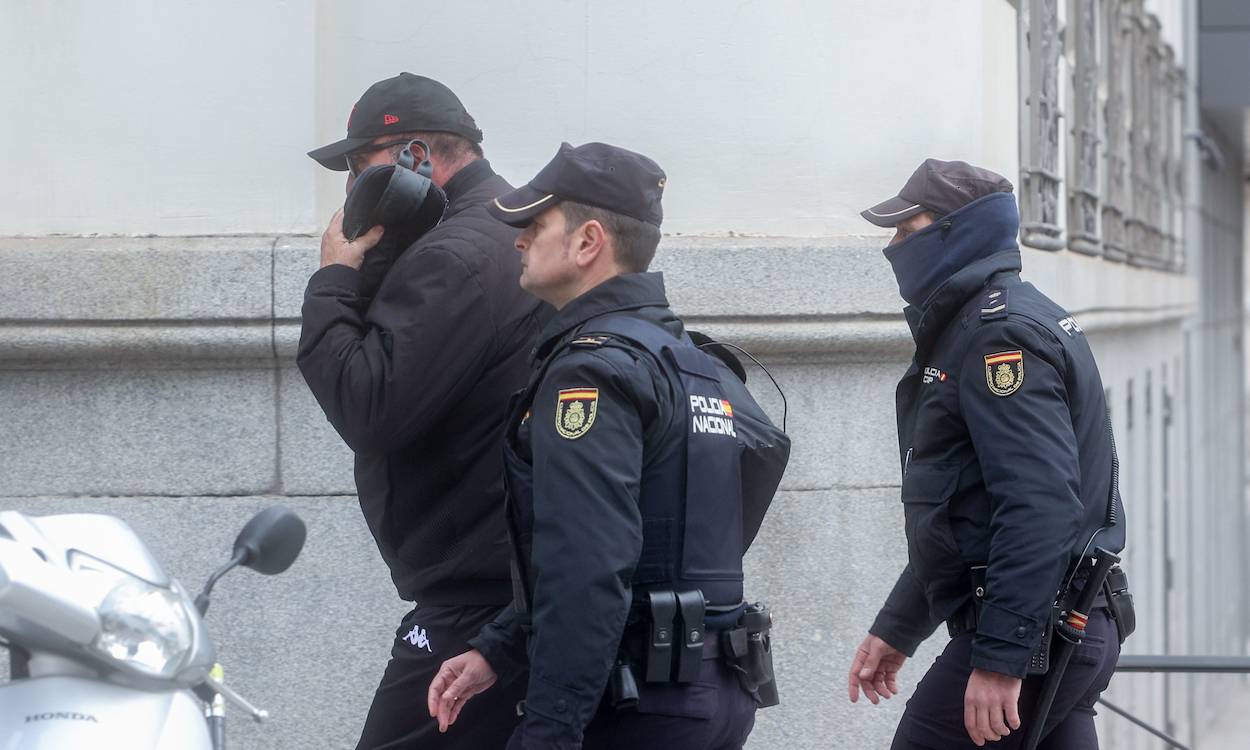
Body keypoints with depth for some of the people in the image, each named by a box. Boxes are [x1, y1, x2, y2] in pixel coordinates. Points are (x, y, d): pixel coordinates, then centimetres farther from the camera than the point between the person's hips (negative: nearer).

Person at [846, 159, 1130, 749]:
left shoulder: (1001, 331, -13)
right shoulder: (967, 327, 20)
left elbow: (1037, 506, -24)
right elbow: (960, 517, 27)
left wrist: (1000, 657, -27)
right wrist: (896, 629, 28)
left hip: (1027, 635, -10)